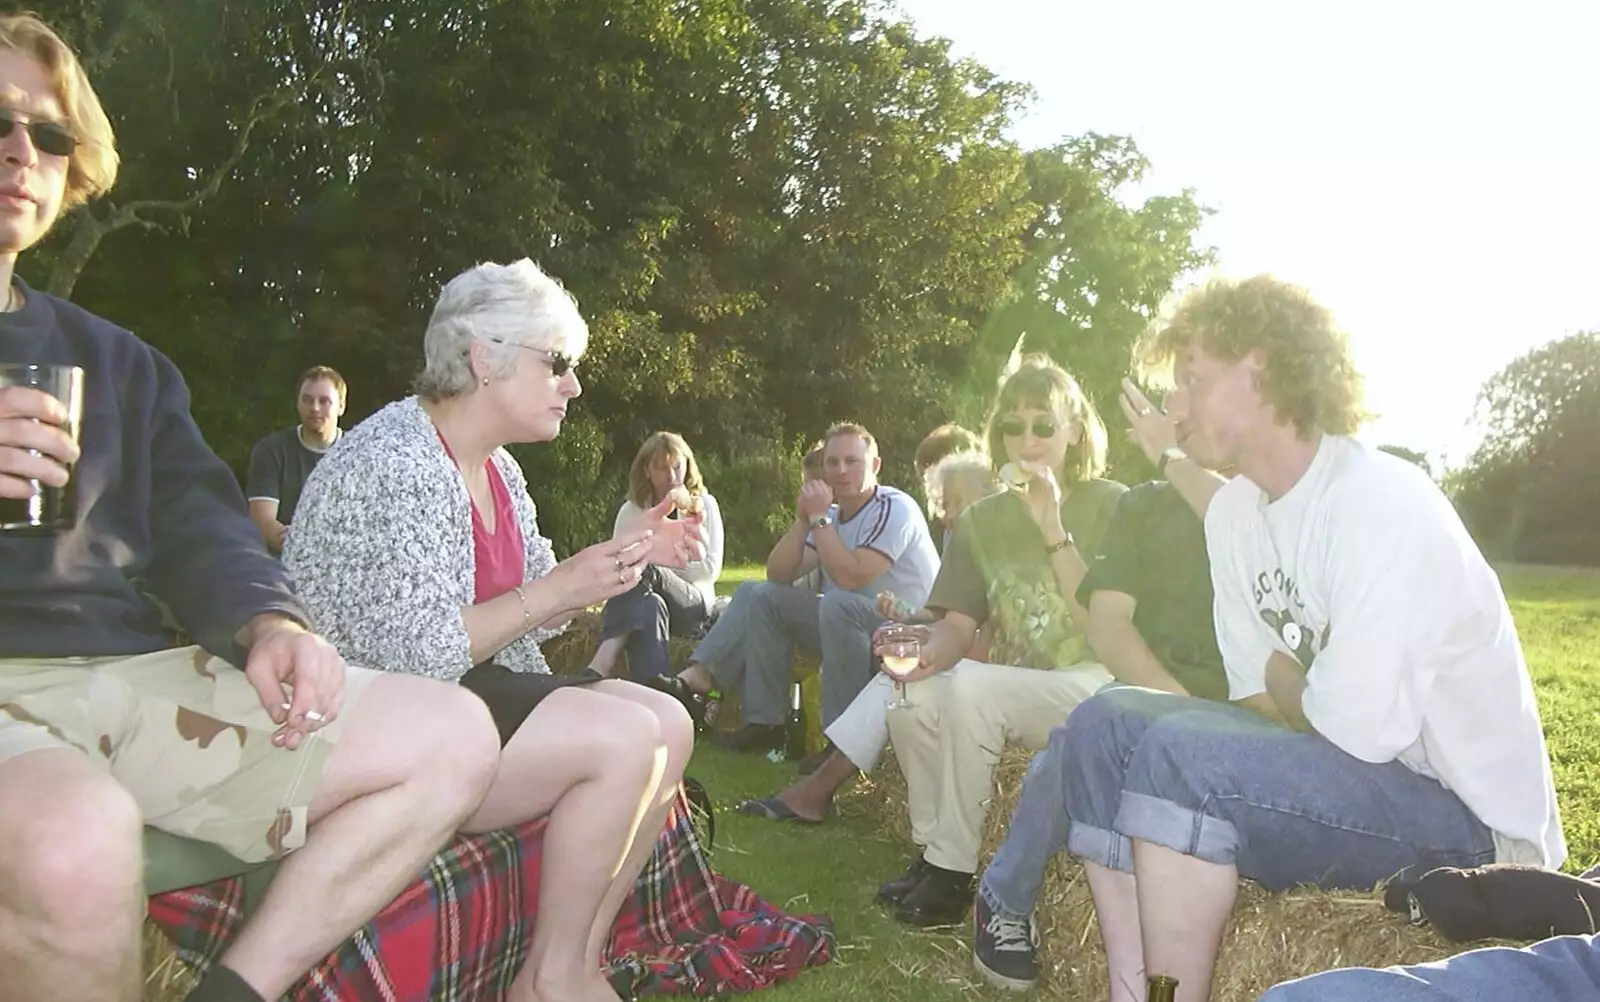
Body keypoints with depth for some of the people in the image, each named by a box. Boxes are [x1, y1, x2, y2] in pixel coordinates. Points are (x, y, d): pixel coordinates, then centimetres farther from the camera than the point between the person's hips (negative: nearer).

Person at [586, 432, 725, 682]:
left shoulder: (704, 504, 10)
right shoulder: (630, 511, 14)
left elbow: (710, 569, 1)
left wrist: (654, 564, -5)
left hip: (693, 603, -2)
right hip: (646, 597, 2)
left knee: (644, 570, -37)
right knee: (650, 606, -40)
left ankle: (597, 670, -55)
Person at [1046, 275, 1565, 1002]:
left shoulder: (1379, 502, -22)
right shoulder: (1233, 511, 4)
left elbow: (1356, 725, -28)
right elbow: (1258, 695, 5)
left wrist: (1282, 680, -8)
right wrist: (1305, 694, -16)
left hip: (1467, 817, -8)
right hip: (1363, 771, 9)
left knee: (1179, 756, -28)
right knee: (1104, 726, -1)